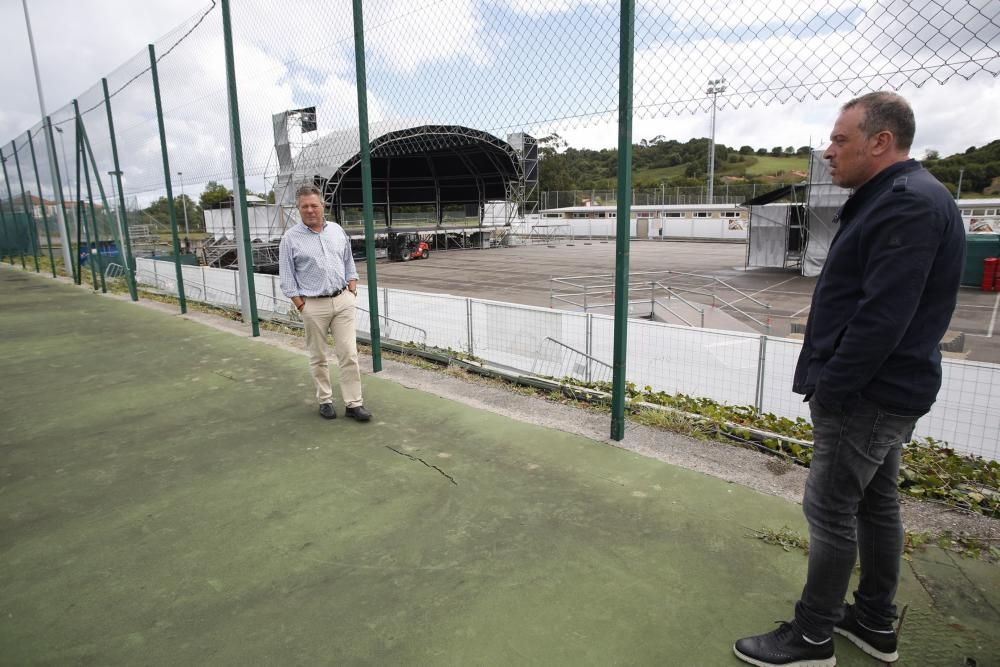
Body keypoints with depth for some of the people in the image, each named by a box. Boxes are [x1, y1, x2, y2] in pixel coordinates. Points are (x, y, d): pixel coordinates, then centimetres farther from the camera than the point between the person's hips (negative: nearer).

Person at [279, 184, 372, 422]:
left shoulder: (337, 230, 7)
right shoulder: (290, 239, -3)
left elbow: (349, 263, 15)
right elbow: (287, 278, -2)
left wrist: (352, 290, 5)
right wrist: (301, 306, -7)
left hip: (342, 300, 3)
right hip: (313, 305, -2)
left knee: (349, 354, 0)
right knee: (319, 358, 8)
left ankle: (353, 403, 6)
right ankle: (325, 400, 22)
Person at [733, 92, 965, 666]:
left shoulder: (908, 202, -19)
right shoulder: (894, 198, 14)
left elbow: (882, 316, -26)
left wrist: (830, 389, -19)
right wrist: (833, 382, 15)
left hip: (866, 394, -10)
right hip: (883, 389, 10)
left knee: (830, 510, 0)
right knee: (876, 503, 17)